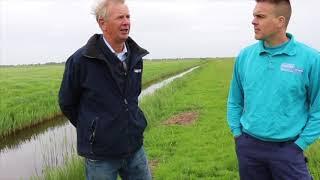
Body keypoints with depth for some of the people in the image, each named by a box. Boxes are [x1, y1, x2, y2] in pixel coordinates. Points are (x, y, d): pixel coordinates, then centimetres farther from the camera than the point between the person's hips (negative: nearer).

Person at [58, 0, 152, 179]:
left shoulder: (135, 57, 1)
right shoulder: (81, 60, -15)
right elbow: (67, 103, -2)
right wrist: (91, 130, 8)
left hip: (136, 148, 5)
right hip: (100, 155, -4)